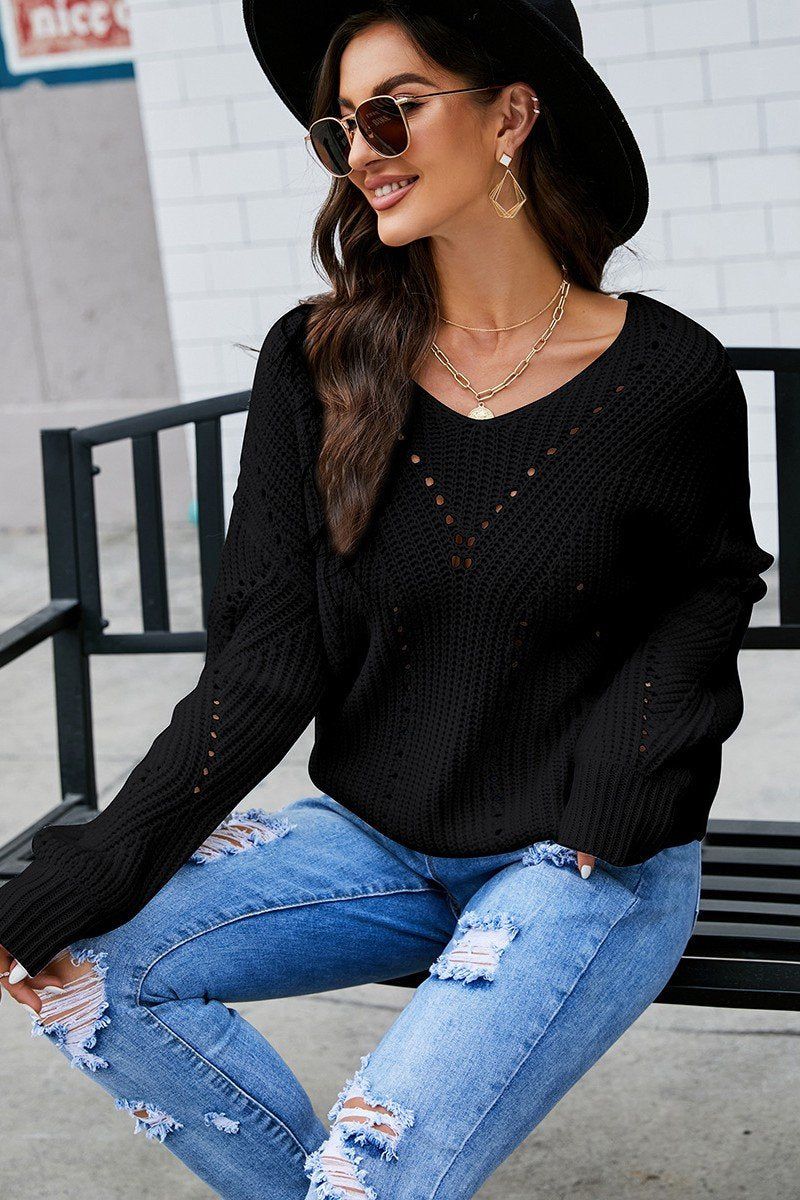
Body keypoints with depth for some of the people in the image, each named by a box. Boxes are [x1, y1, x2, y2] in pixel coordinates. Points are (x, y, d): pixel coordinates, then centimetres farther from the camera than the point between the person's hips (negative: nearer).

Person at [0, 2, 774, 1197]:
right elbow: (265, 657, -5)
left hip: (590, 862, -4)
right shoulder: (313, 361, -2)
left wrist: (610, 801, -8)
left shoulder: (669, 377, -9)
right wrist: (105, 863, -15)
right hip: (375, 836, 4)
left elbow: (705, 594, 8)